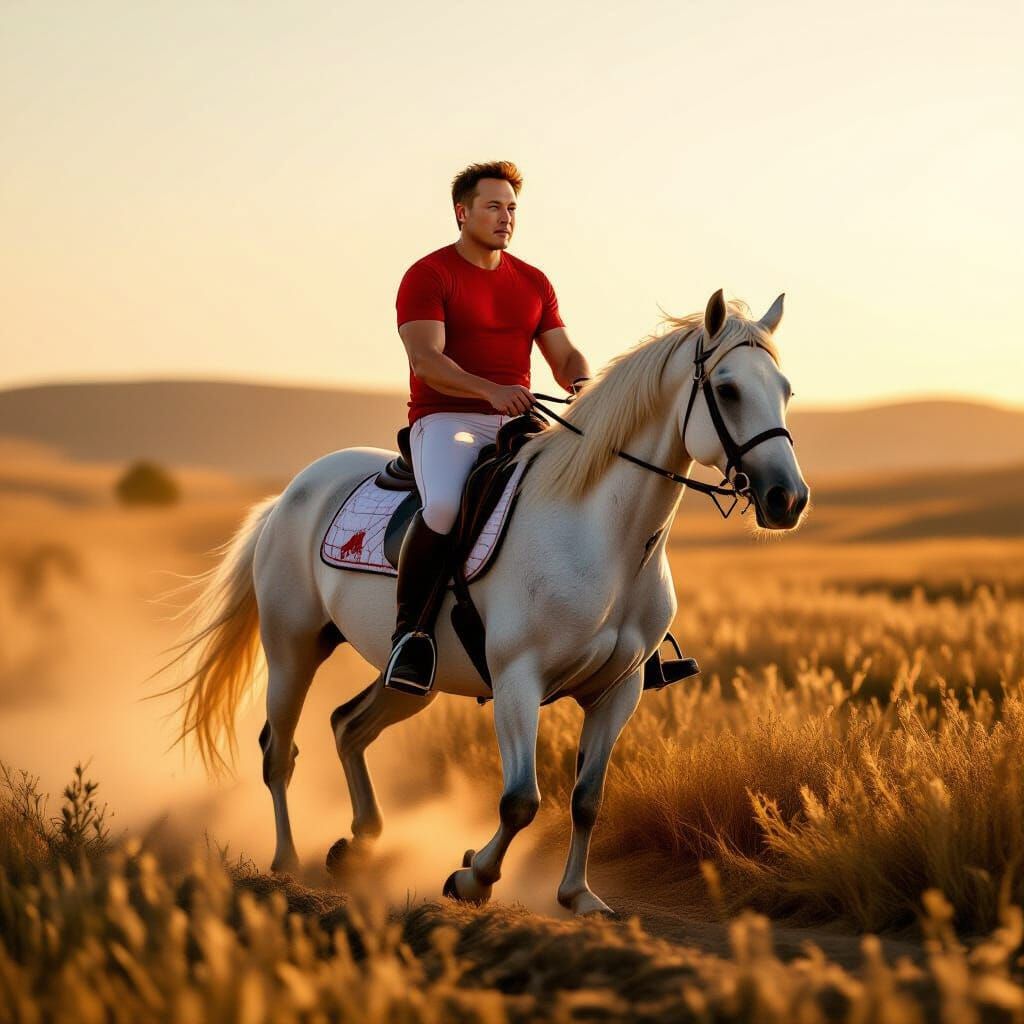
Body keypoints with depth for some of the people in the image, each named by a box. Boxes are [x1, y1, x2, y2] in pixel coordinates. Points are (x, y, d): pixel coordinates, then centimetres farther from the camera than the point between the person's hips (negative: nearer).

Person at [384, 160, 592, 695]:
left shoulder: (532, 282, 16)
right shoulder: (429, 276, -2)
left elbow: (564, 355, 13)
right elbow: (426, 360, -15)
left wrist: (582, 384, -12)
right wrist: (491, 391, -31)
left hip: (516, 425, 6)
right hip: (445, 420, -6)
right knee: (444, 505, -37)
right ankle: (409, 630, -20)